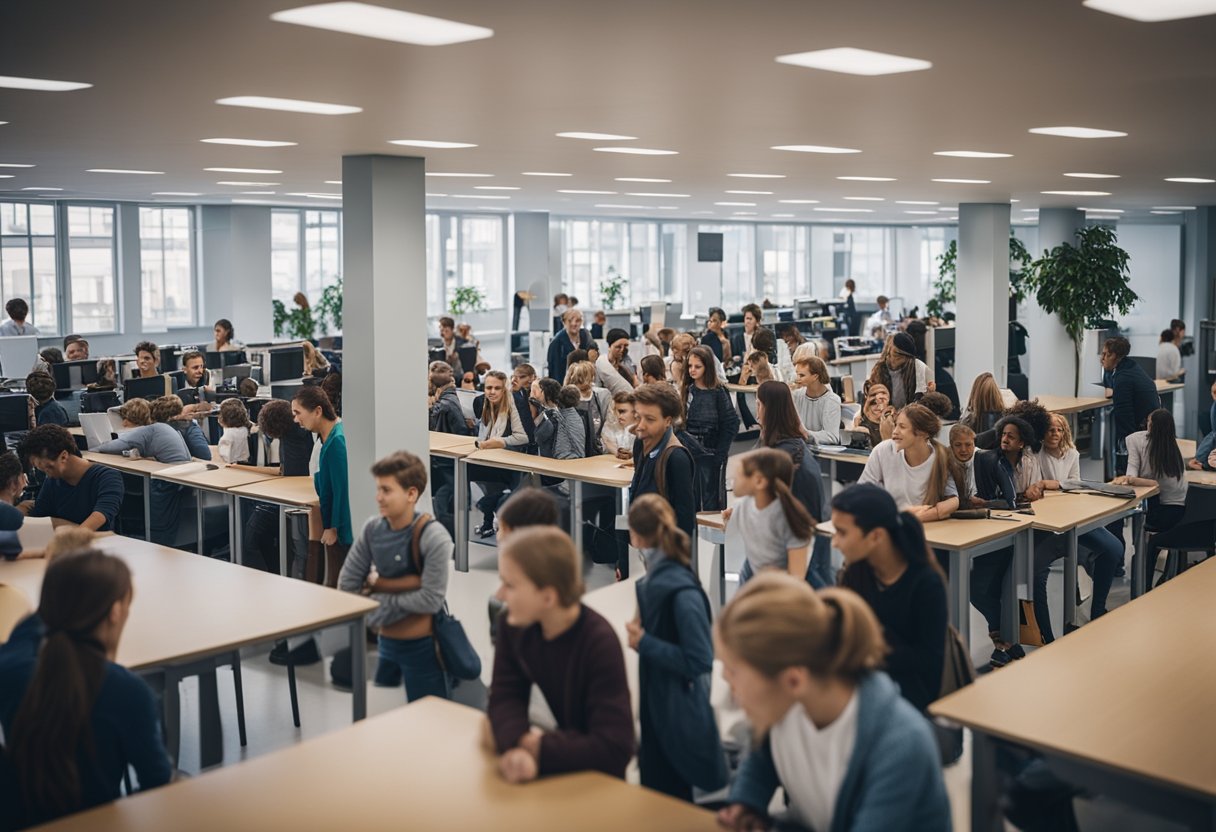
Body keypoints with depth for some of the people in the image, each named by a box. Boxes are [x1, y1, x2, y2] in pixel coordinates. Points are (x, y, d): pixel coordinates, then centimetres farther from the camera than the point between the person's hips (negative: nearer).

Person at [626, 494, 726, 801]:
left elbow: (700, 661, -26)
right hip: (655, 706, 8)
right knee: (655, 793, 21)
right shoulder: (657, 576, -1)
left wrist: (644, 643, -20)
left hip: (678, 715, -8)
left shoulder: (682, 591, -24)